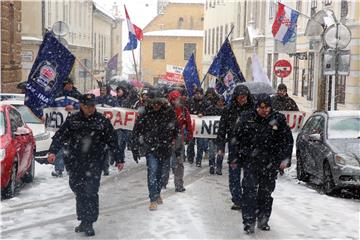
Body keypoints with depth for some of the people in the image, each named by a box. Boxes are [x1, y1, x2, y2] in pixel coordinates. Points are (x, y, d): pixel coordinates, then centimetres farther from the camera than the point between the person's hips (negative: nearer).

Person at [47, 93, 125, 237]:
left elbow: (112, 141, 8)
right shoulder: (72, 120, 6)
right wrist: (53, 151, -16)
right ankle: (83, 221, 19)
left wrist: (118, 160, 8)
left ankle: (88, 223, -1)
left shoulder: (103, 121, 4)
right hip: (74, 164, 2)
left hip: (94, 164, -2)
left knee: (91, 193, -8)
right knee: (79, 192, 7)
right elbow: (60, 136, 0)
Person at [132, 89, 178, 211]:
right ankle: (153, 199, -7)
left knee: (162, 172, 13)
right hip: (151, 148, -3)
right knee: (152, 172, -13)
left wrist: (173, 139, 10)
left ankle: (158, 193, 35)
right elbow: (136, 132, -3)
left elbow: (175, 127, 13)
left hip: (166, 147, 3)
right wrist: (136, 148, -3)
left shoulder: (169, 111, -3)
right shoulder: (144, 114, -8)